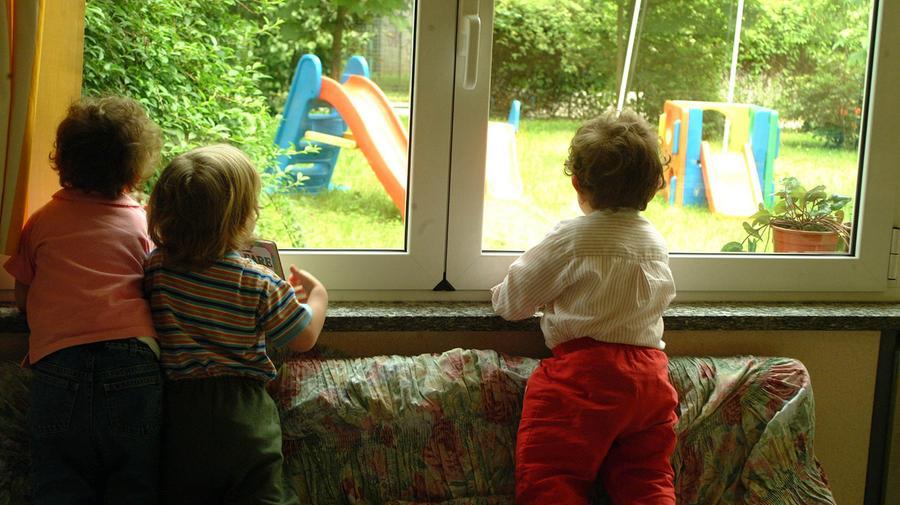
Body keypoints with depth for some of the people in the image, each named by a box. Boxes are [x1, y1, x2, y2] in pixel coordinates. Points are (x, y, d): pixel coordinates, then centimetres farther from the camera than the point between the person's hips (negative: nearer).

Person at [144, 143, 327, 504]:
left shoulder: (155, 267, -3)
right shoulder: (260, 285, -8)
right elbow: (304, 338, 5)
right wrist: (318, 294, 24)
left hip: (179, 411, 2)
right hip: (244, 413, -2)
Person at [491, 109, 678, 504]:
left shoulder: (571, 238, -5)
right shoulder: (656, 241, 13)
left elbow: (513, 302, 2)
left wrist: (501, 294, 26)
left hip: (584, 372, -6)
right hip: (650, 374, 7)